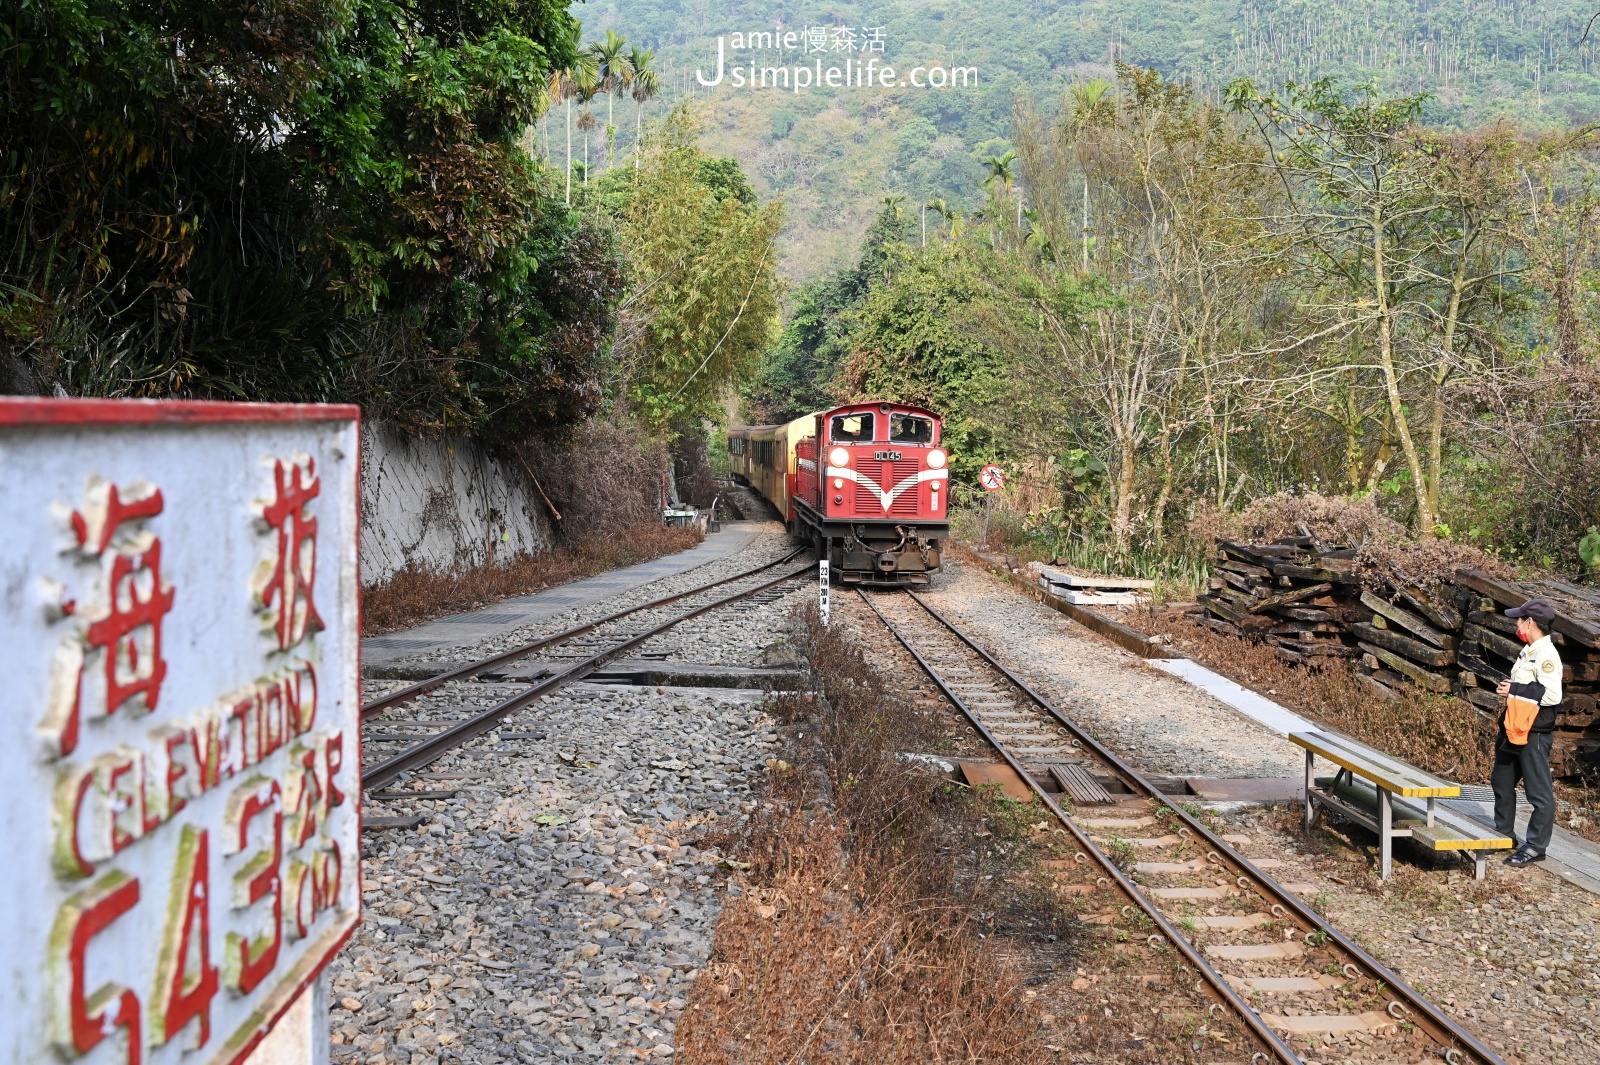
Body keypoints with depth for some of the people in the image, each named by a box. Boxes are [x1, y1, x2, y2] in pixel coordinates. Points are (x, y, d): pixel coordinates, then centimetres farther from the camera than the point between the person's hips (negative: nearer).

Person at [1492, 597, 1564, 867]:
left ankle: (1536, 846, 3)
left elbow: (1553, 694, -27)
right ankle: (1504, 833, 32)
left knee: (1539, 792, -2)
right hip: (1513, 731, 11)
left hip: (1534, 734, -11)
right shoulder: (1528, 652, 13)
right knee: (1502, 782, 20)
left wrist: (1515, 689, -21)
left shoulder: (1546, 655, -18)